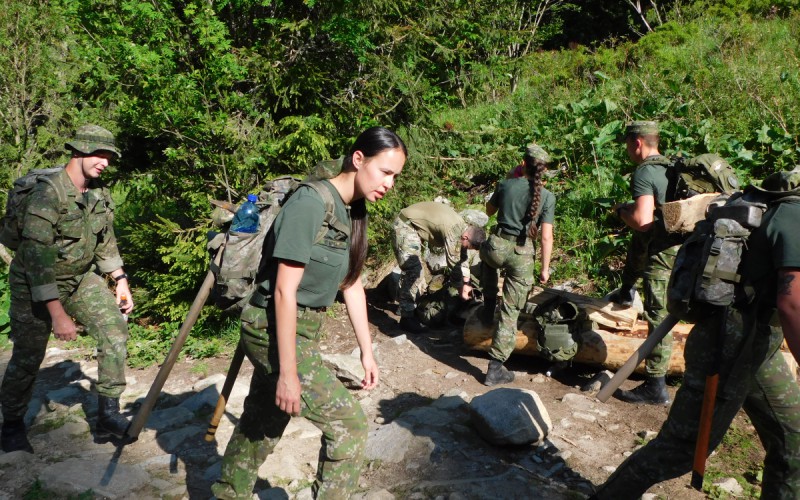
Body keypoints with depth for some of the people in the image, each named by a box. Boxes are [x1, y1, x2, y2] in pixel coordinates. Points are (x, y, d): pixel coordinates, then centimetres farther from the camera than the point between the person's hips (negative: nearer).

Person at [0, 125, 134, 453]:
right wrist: (57, 314, -31)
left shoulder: (99, 194, -3)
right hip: (37, 286, -6)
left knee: (115, 330, -9)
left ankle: (108, 415, -1)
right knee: (28, 358, 3)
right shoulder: (47, 195, -26)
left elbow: (106, 241, 11)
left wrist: (121, 280, 3)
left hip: (81, 278, 6)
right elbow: (37, 259, -30)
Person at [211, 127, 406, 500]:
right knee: (348, 422, -4)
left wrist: (367, 351, 11)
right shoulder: (310, 203, -22)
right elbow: (285, 291, -23)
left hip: (303, 328, 9)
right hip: (275, 330, -9)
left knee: (264, 421, 23)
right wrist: (288, 372, -22)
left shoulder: (353, 210, 5)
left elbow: (352, 285, 11)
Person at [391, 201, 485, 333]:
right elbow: (454, 263, -22)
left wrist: (466, 283, 10)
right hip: (405, 225, -10)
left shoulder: (462, 227, 1)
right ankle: (407, 317, -11)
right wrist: (461, 288, -10)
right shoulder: (453, 233, -28)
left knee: (415, 268, 19)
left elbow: (462, 256, 11)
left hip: (413, 225, 10)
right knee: (412, 271, -14)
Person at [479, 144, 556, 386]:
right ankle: (495, 369, 6)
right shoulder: (547, 197, -4)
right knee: (511, 311, 5)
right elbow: (546, 237, -8)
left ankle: (488, 308, 39)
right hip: (521, 256, -1)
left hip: (496, 246, 2)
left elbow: (489, 211, 18)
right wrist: (545, 268, 2)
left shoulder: (507, 185, 0)